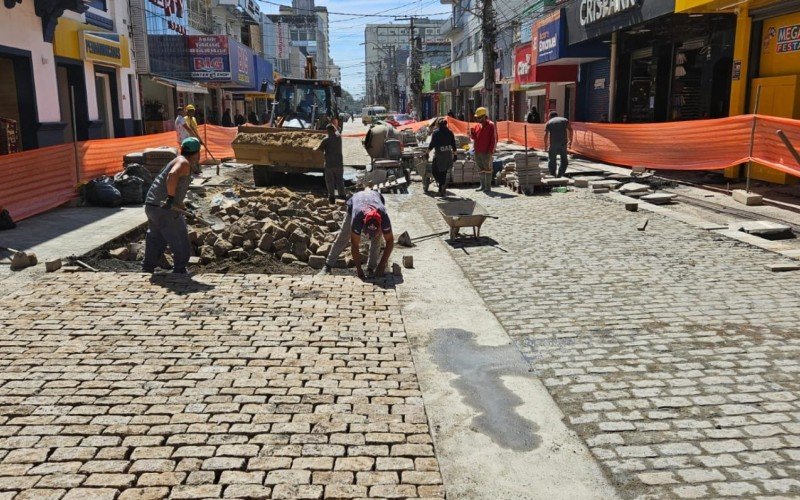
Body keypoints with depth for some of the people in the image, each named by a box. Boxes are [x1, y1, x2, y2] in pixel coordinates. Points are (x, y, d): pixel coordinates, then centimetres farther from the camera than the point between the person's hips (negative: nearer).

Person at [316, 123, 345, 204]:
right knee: (340, 180, 13)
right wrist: (333, 125, 38)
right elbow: (336, 131, 22)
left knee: (330, 181, 6)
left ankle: (331, 197, 7)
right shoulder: (339, 137, -1)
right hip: (339, 163, 3)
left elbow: (318, 149, -9)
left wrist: (315, 148, 13)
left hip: (329, 164, -3)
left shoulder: (326, 140, -13)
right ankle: (342, 195, 16)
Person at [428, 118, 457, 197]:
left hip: (438, 154, -4)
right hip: (448, 154, 4)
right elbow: (453, 144, 7)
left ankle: (443, 184, -18)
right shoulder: (450, 132, 6)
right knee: (443, 172, 12)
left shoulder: (436, 132, -5)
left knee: (435, 171, 5)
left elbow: (432, 144, -6)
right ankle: (442, 190, 13)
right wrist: (454, 154, 15)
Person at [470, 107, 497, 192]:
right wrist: (472, 133, -3)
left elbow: (493, 139, -11)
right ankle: (482, 185, 22)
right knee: (481, 169, 13)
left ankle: (488, 187, 3)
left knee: (487, 169, -1)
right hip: (477, 152, 7)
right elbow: (474, 137, 19)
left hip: (486, 152, -7)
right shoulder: (477, 126, 13)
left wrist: (490, 151, -15)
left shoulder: (490, 125, -8)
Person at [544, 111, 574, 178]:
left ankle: (552, 175, 8)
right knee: (564, 159, 12)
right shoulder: (565, 120, 17)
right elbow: (570, 129, 3)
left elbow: (546, 134, 2)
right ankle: (560, 174, 6)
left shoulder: (549, 122, 13)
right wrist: (570, 140, 7)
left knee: (552, 159, 8)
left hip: (553, 143, -1)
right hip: (563, 142, 1)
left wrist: (546, 145, 6)